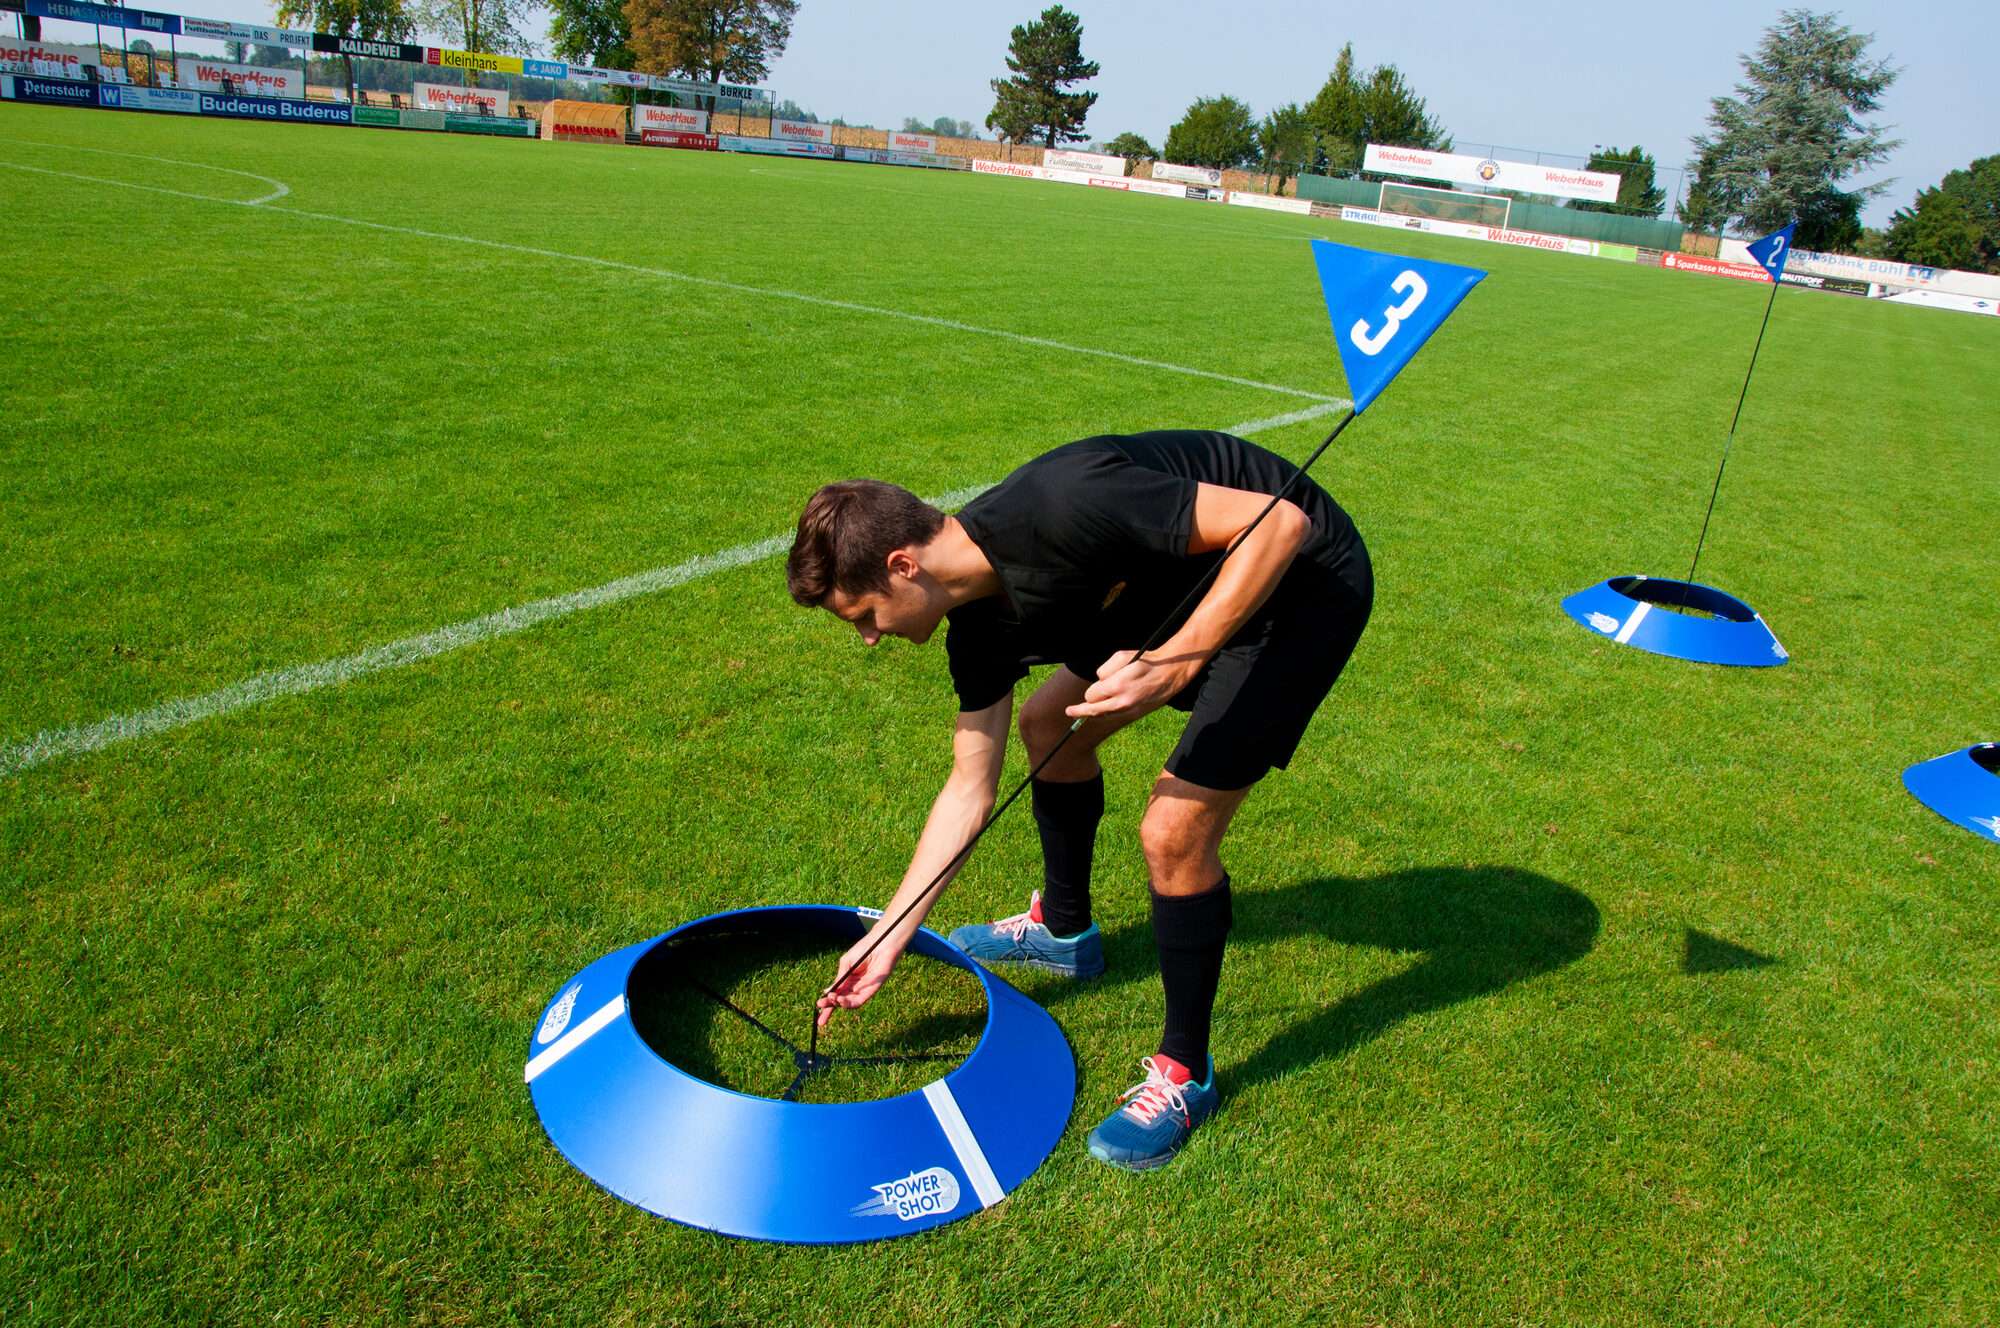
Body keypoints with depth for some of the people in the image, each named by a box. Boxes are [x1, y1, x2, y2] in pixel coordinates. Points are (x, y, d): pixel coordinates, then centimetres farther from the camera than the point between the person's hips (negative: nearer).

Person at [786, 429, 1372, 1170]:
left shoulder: (1061, 506, -33)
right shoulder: (980, 629, -5)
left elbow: (1277, 522, -30)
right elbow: (969, 790, 5)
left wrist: (1177, 662, -39)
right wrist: (887, 940, 8)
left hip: (1302, 579, -9)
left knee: (1173, 830, -14)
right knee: (1048, 723, 16)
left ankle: (1185, 1074, 8)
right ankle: (1064, 930, 39)